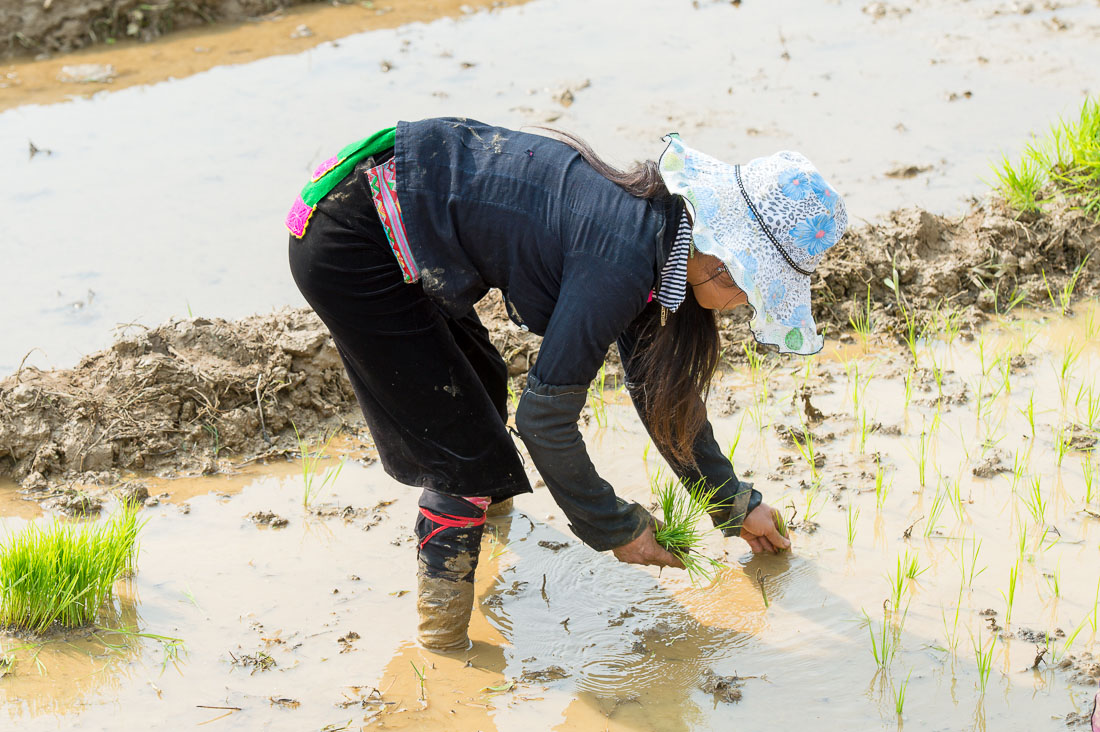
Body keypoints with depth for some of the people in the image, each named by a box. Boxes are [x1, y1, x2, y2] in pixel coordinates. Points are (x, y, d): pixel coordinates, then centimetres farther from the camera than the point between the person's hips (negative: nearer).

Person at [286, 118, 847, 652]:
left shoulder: (659, 227, 3)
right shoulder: (621, 262, -25)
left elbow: (659, 383, 17)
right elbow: (544, 419, -18)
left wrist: (735, 505, 25)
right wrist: (615, 529, -4)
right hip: (349, 251, -9)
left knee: (481, 385, 25)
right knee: (465, 438, -2)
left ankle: (478, 488, 54)